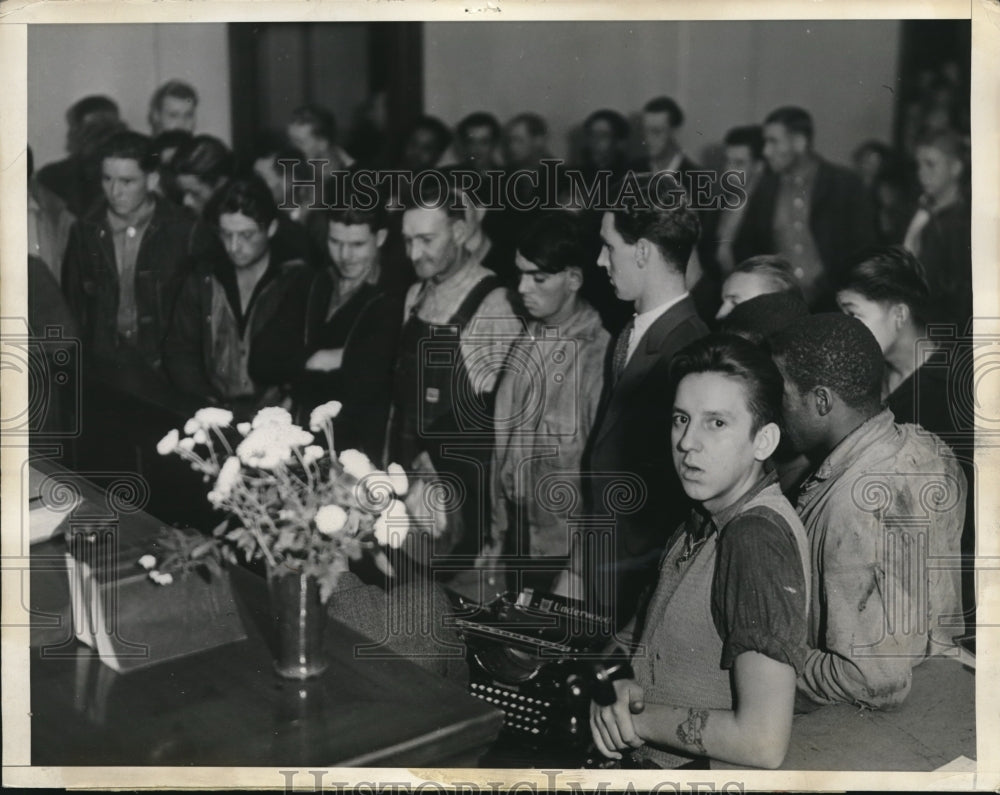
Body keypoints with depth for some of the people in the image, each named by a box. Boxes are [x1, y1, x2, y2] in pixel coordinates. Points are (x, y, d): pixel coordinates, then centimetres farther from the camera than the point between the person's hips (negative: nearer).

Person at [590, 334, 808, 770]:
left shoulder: (759, 539, -26)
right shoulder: (707, 518, 1)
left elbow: (764, 743, -32)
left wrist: (638, 719, -18)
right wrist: (621, 686, -6)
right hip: (642, 757, 7)